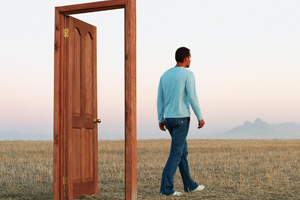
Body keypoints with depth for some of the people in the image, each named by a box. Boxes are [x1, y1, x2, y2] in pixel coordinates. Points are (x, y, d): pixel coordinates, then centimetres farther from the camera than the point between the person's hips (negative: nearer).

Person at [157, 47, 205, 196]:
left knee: (183, 150, 16)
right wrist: (200, 117, -8)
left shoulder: (165, 75, 11)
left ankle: (190, 185, 23)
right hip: (182, 119, -7)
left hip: (168, 119, 7)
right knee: (176, 153, -6)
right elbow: (192, 97, -15)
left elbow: (160, 99, 9)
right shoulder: (188, 74, -9)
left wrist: (161, 120, 13)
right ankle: (166, 187, -10)